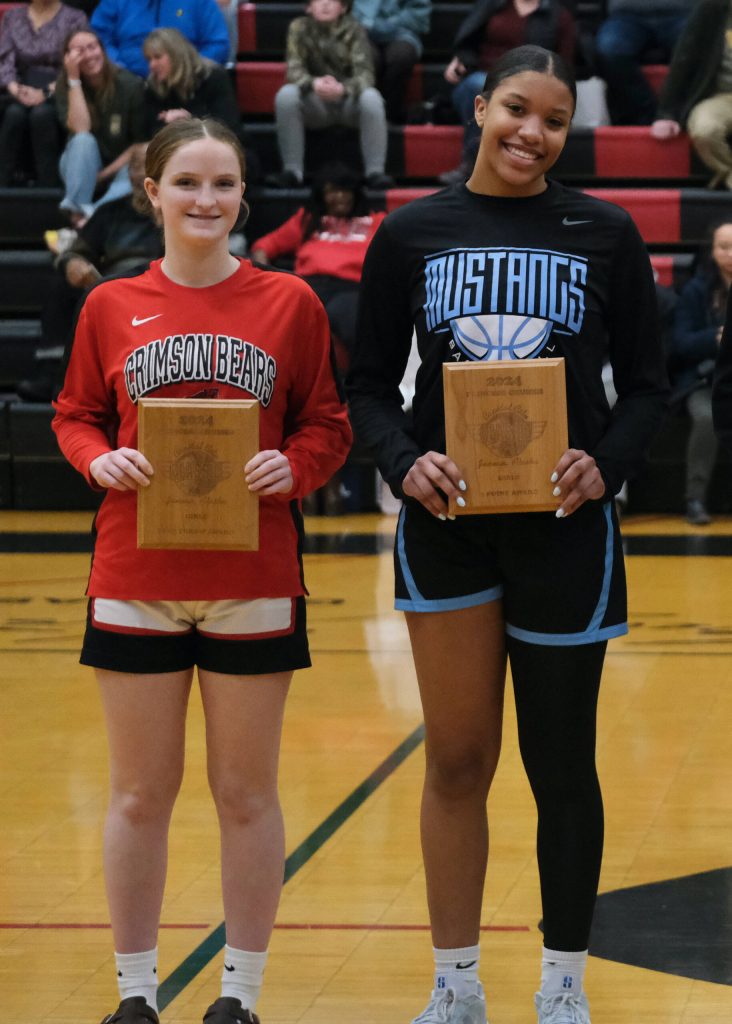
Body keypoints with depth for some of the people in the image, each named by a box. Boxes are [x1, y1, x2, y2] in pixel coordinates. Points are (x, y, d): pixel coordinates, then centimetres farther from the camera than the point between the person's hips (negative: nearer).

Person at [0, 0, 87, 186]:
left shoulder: (75, 18, 6)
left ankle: (48, 189, -34)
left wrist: (46, 92, -20)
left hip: (58, 93, -2)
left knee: (42, 113, -34)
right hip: (21, 91, 2)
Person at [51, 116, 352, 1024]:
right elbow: (74, 416, 10)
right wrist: (101, 461, -10)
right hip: (135, 581, 1)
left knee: (247, 793, 7)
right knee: (140, 794, 7)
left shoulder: (289, 303, 1)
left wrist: (292, 468, -15)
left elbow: (327, 426, 5)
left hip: (254, 582, -1)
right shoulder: (111, 307, 3)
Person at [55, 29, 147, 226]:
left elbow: (142, 141, -4)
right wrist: (74, 79, -23)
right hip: (81, 167, 0)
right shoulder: (65, 88, -6)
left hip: (122, 164, 0)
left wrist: (107, 172, -12)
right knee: (83, 141, -32)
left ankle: (91, 215, -56)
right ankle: (77, 211, -44)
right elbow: (80, 129, -23)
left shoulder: (130, 85, -8)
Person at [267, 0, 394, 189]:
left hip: (349, 101, -1)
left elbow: (365, 73, -20)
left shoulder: (353, 30, -10)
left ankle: (375, 171, -28)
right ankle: (292, 170, -22)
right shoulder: (299, 28, -6)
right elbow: (294, 70, -14)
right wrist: (313, 83, -38)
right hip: (315, 104, 1)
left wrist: (343, 89, -43)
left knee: (371, 97, -32)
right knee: (286, 94, -27)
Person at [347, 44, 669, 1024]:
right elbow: (370, 384, 5)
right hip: (447, 522, 1)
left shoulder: (605, 234, 0)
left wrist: (606, 465, -15)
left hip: (564, 526, -1)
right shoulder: (412, 234, 2)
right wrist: (403, 461, -14)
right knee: (457, 760, 6)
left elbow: (646, 384, 3)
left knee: (560, 764, 7)